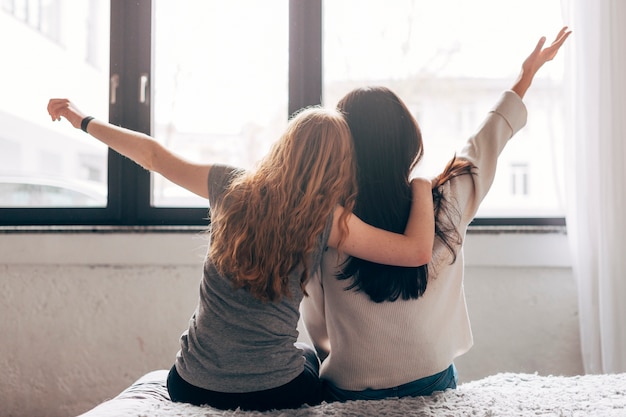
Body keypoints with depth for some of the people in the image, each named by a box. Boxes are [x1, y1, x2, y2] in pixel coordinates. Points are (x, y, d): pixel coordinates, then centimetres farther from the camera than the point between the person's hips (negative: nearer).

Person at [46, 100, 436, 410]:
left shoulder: (232, 185, -5)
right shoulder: (326, 218, -15)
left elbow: (154, 155, 6)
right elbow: (418, 250, -15)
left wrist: (84, 120, 19)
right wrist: (422, 186, 0)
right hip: (276, 391, -2)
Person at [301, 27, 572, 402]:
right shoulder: (445, 208, -18)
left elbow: (316, 326, -6)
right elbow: (485, 145, 2)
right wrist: (526, 78, 19)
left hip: (349, 390, -1)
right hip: (431, 383, 1)